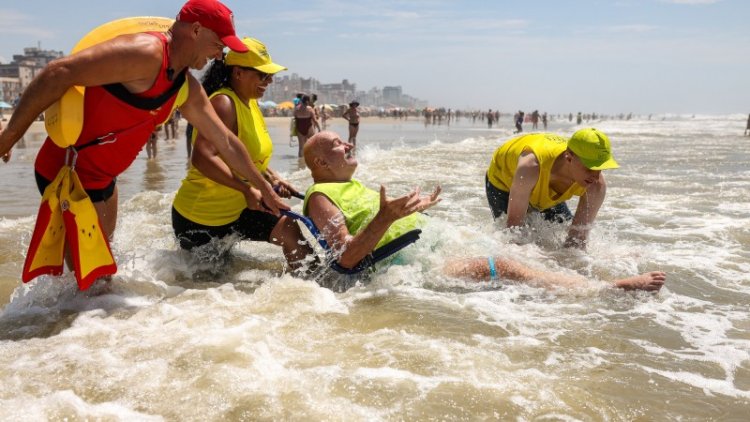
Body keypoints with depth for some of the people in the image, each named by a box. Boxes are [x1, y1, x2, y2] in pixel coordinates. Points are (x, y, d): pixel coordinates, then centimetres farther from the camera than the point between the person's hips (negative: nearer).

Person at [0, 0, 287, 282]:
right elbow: (57, 74, -26)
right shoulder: (146, 53, -22)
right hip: (67, 175, -9)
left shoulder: (186, 89, 8)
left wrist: (264, 188, 19)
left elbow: (225, 141, 15)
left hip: (102, 180, 9)